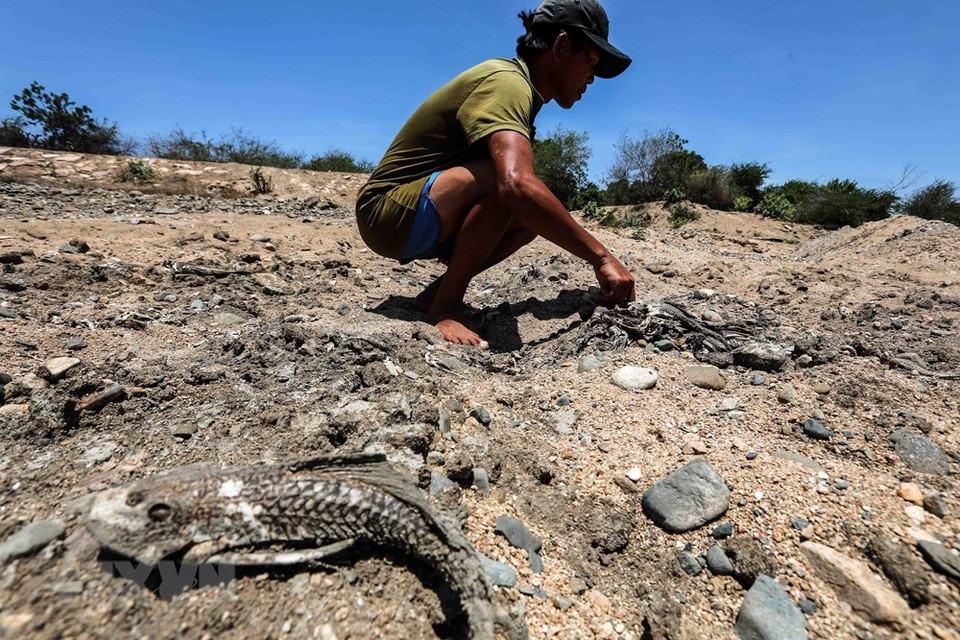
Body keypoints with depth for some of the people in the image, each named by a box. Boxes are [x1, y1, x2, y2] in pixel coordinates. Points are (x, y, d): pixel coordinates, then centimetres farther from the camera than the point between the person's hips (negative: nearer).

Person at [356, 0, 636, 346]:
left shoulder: (519, 89, 14)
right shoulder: (506, 81, -17)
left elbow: (524, 190, 16)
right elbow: (515, 185, -37)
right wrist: (601, 257, -31)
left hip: (426, 223, 9)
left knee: (538, 211, 3)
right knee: (518, 192, -29)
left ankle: (436, 293, 1)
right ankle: (445, 305, -16)